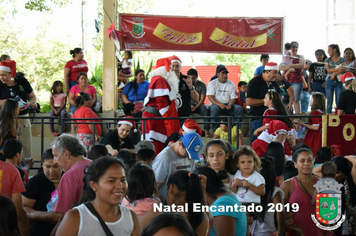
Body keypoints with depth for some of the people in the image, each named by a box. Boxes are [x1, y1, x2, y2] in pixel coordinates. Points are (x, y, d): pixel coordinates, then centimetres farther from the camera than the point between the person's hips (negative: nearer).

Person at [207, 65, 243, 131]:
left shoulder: (231, 84, 11)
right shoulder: (212, 83, 5)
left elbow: (233, 98, 5)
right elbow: (210, 97, -6)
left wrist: (229, 105, -19)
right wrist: (219, 104, -23)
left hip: (227, 105, 3)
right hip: (215, 104, -3)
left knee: (239, 108, -24)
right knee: (214, 108, -38)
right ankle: (215, 130, -35)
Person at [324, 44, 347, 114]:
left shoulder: (342, 60, 7)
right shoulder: (327, 60, 12)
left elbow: (343, 70, -7)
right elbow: (328, 69, -3)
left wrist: (334, 74, -17)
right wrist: (338, 69, -14)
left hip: (339, 81, -2)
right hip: (329, 81, 2)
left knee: (339, 101, -4)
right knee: (329, 101, 1)